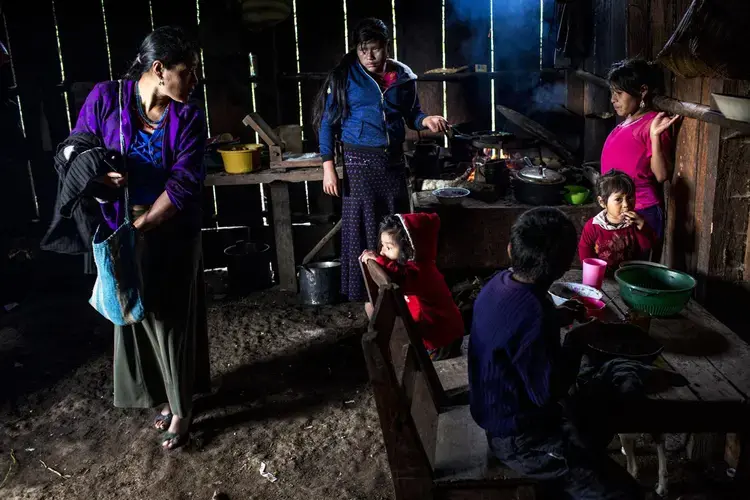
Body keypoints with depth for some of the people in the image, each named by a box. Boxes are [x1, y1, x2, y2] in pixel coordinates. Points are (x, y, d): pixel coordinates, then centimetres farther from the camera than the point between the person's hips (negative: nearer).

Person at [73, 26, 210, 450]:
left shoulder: (189, 118, -12)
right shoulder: (105, 98, -11)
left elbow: (183, 186, -17)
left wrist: (139, 228, -24)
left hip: (172, 233, -1)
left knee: (172, 317, 6)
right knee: (135, 313, 12)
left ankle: (182, 406, 21)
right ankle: (165, 395, 32)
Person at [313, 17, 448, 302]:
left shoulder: (403, 77, 3)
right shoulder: (344, 76, -5)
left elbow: (411, 115, 14)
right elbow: (328, 122, -4)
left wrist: (425, 120, -10)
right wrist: (328, 166, -10)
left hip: (393, 160, 3)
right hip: (360, 161, -3)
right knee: (361, 226, -1)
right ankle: (364, 291, 11)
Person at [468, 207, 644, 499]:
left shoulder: (499, 283, -6)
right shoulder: (532, 316, -33)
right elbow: (548, 394, -24)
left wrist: (555, 319, 3)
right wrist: (577, 340, -14)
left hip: (499, 415, 9)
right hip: (519, 438, -9)